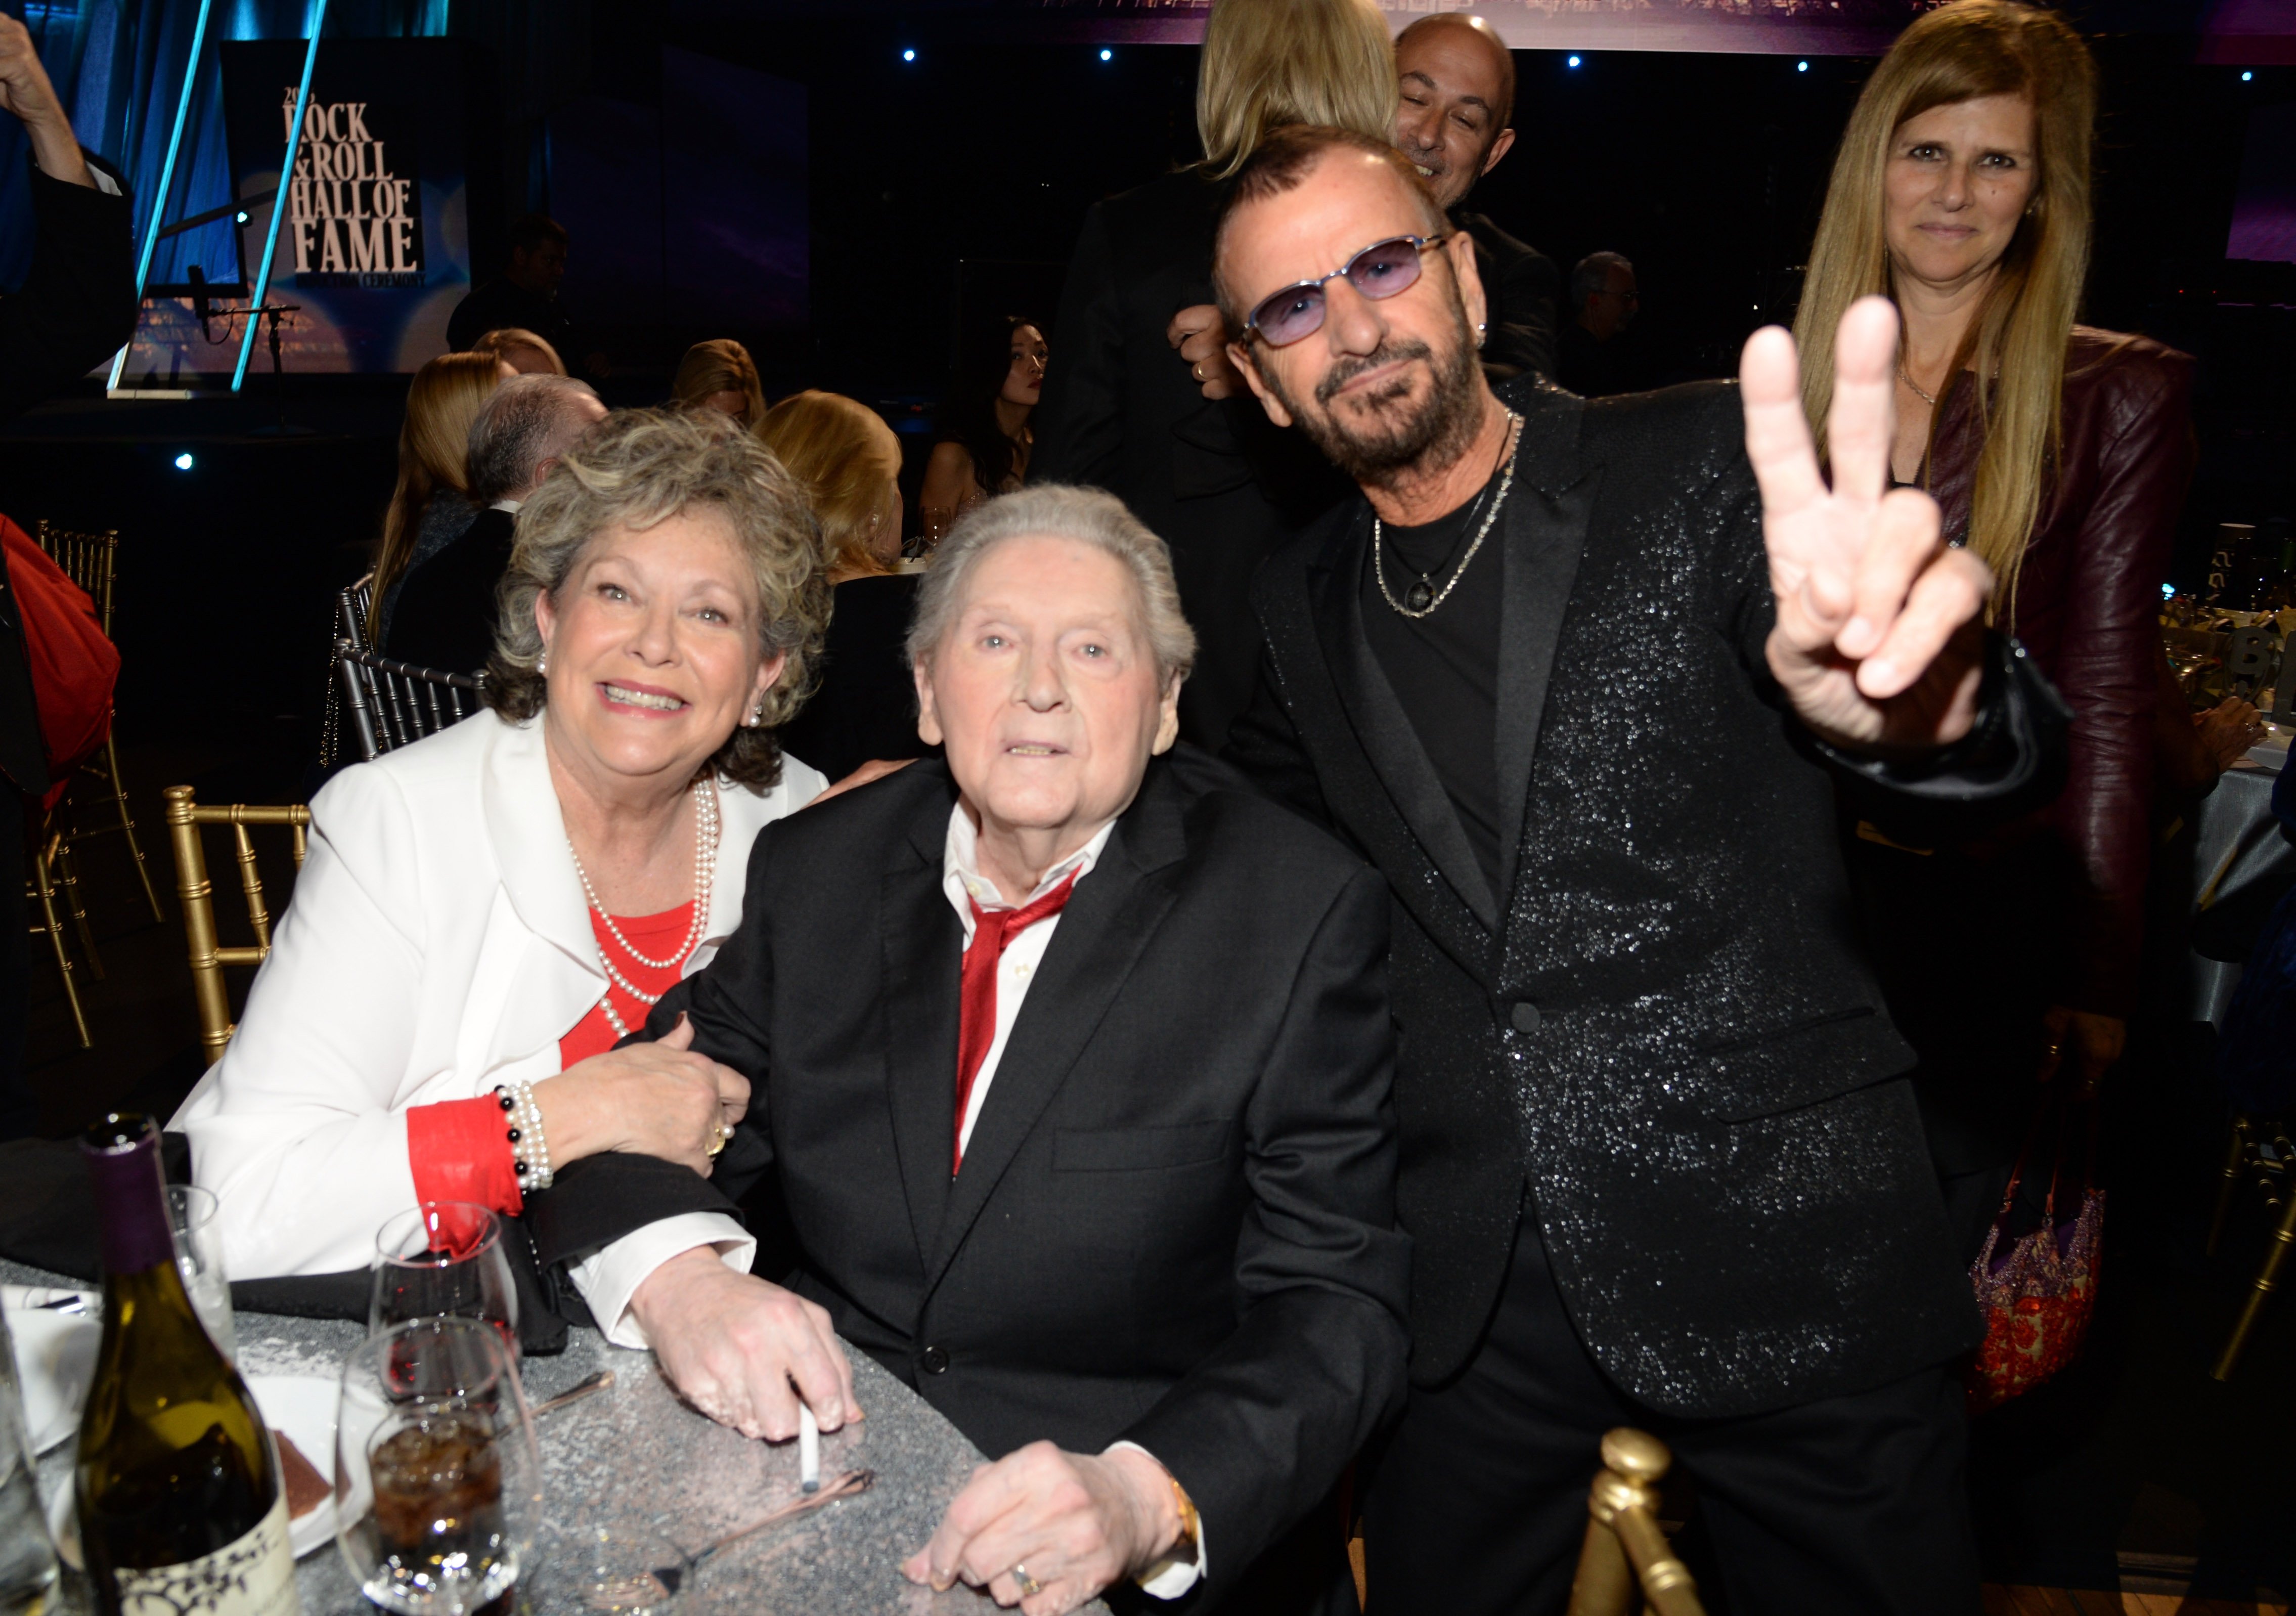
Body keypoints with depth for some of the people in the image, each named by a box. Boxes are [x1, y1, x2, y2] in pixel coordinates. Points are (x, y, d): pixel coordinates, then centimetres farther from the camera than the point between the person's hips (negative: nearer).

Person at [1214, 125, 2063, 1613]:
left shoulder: (1704, 472, -7)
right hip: (1471, 1284, 3)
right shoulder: (1306, 609, 5)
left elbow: (2002, 761, -18)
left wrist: (1923, 706, -43)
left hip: (1785, 1257, -2)